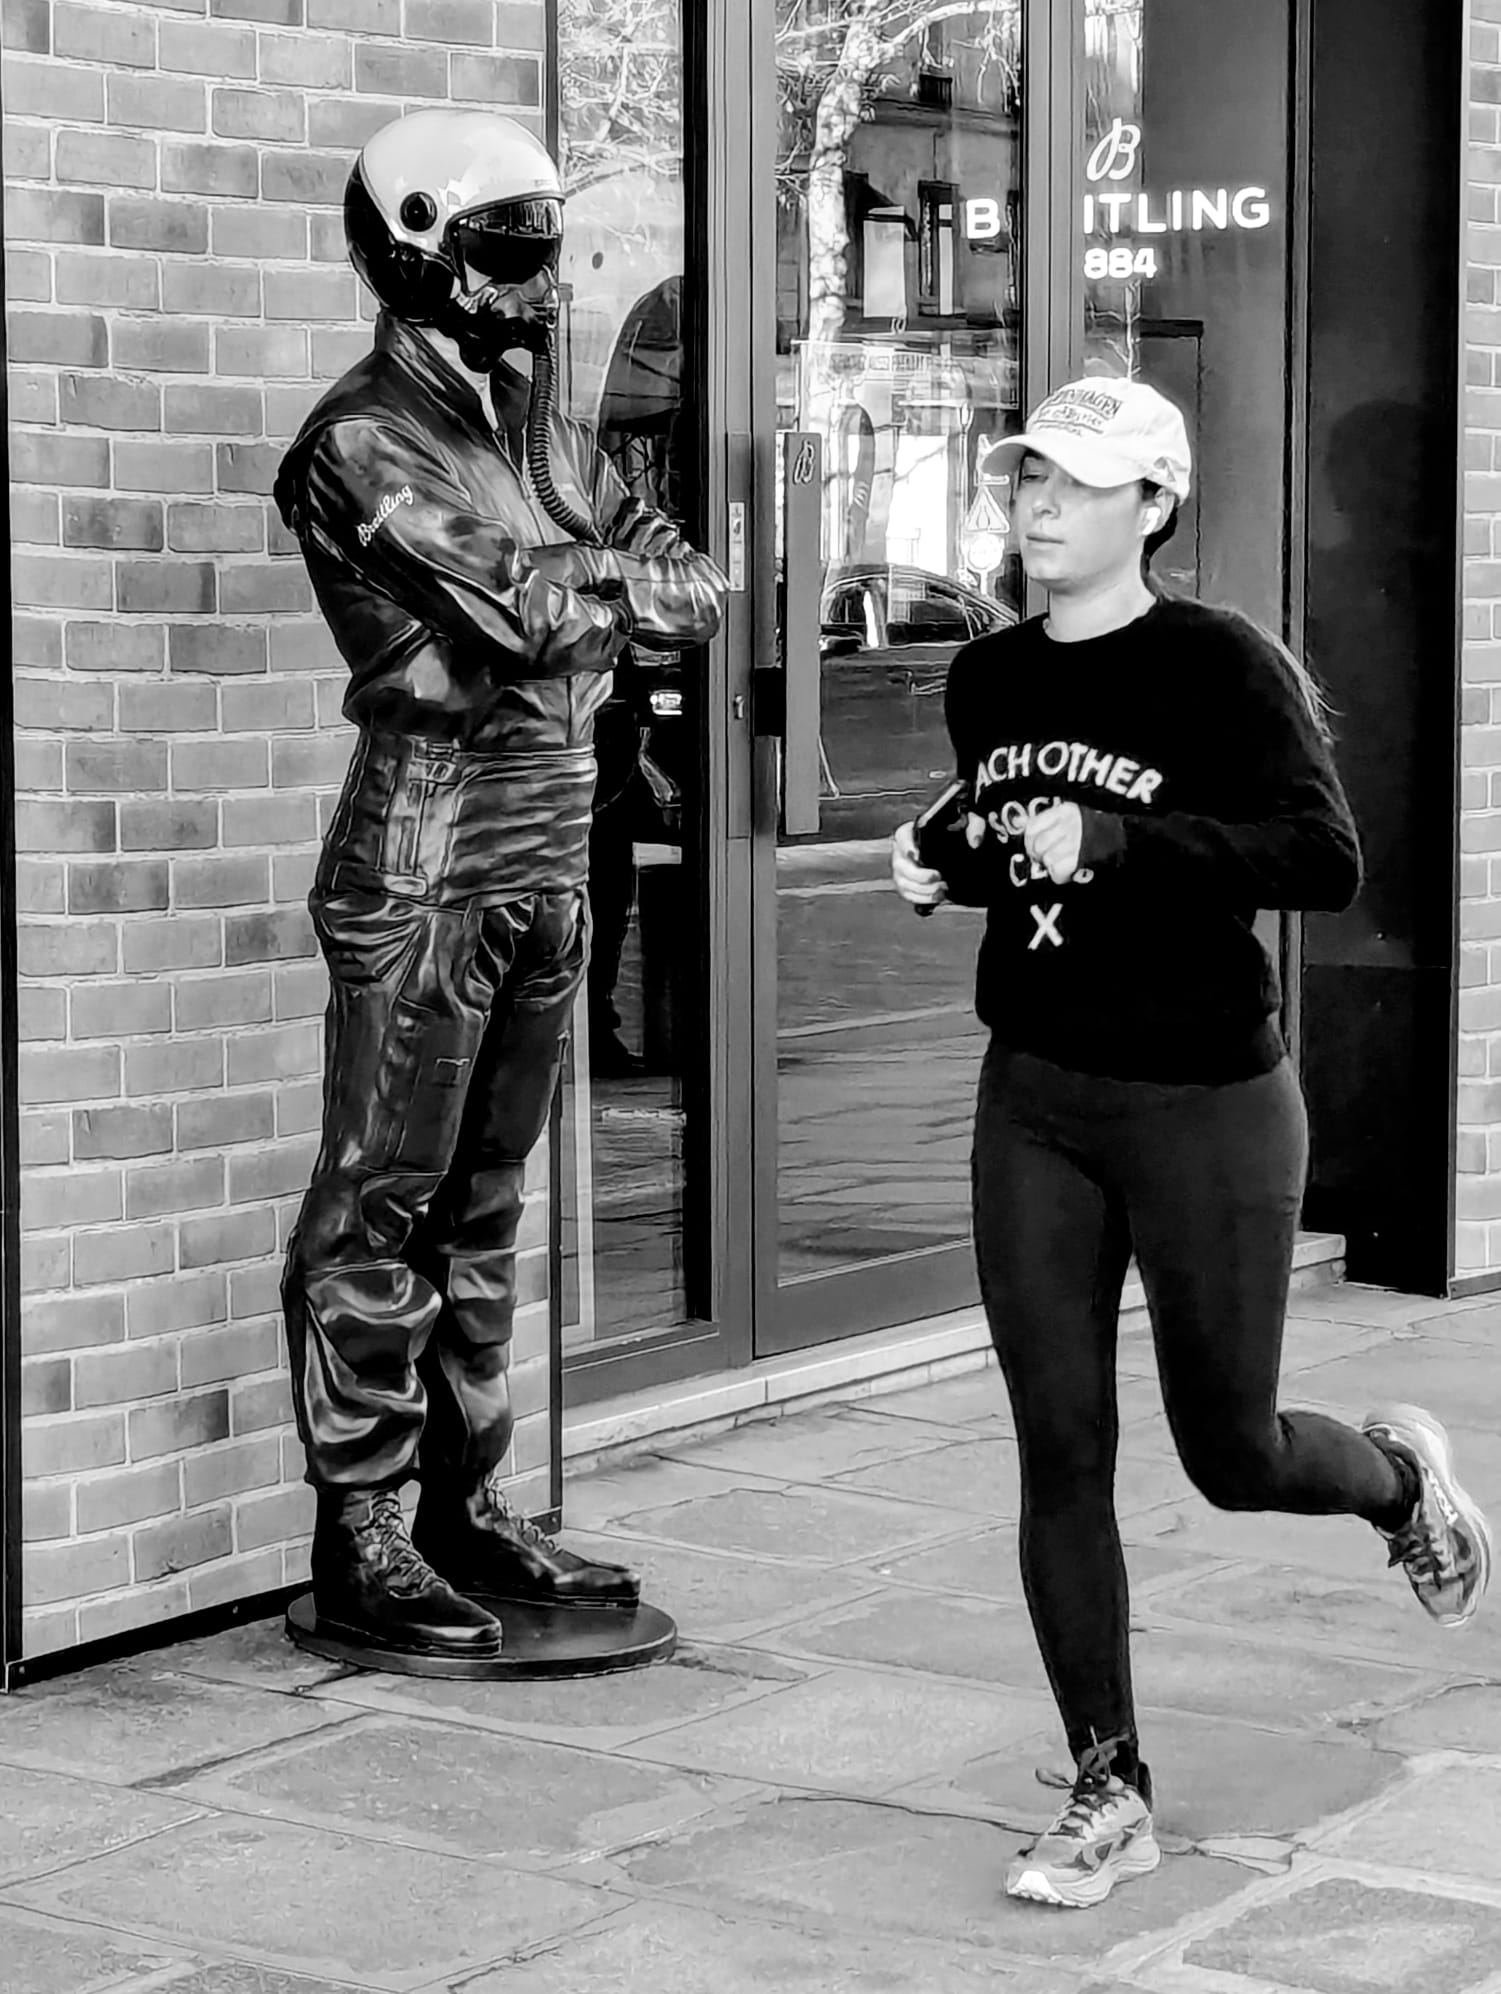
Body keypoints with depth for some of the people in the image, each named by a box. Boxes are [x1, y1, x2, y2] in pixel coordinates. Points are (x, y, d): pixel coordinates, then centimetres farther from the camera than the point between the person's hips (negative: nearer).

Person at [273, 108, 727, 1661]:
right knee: (382, 1202, -3)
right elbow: (531, 611, -19)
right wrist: (621, 581, -1)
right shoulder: (363, 442, -9)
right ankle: (357, 1543, 1)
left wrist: (577, 594, -8)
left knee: (483, 1200, 13)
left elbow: (695, 592, 9)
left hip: (549, 856, 8)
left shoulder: (537, 427, 16)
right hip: (424, 848, -8)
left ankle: (465, 1507, 21)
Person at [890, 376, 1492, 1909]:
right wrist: (945, 867, 1)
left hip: (1205, 1106, -5)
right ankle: (1109, 1793, 13)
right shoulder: (987, 681, 7)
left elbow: (1326, 861, -21)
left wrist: (1116, 838, -29)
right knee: (1059, 1454, 2)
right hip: (1032, 1104, 5)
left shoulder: (1226, 669, -12)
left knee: (1232, 1458, 7)